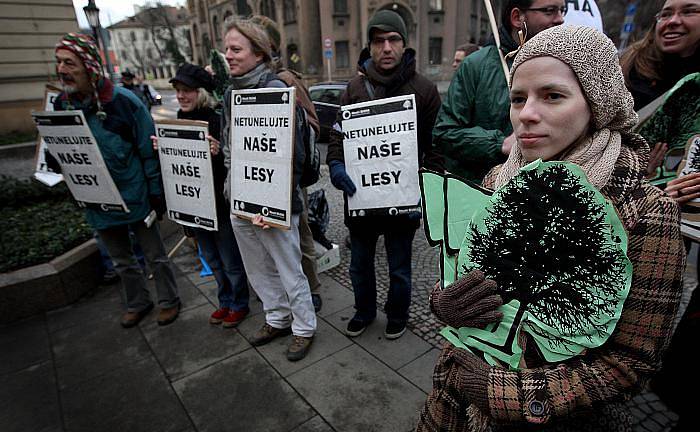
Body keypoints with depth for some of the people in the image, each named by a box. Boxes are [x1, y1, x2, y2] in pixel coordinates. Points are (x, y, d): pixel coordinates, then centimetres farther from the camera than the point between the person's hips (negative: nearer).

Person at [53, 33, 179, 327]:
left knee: (154, 254, 10)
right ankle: (138, 303, 38)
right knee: (121, 260, 19)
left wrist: (156, 193, -12)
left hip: (134, 197, -5)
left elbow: (149, 151, -12)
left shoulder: (123, 101, -16)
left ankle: (169, 301, 29)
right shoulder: (60, 104, 0)